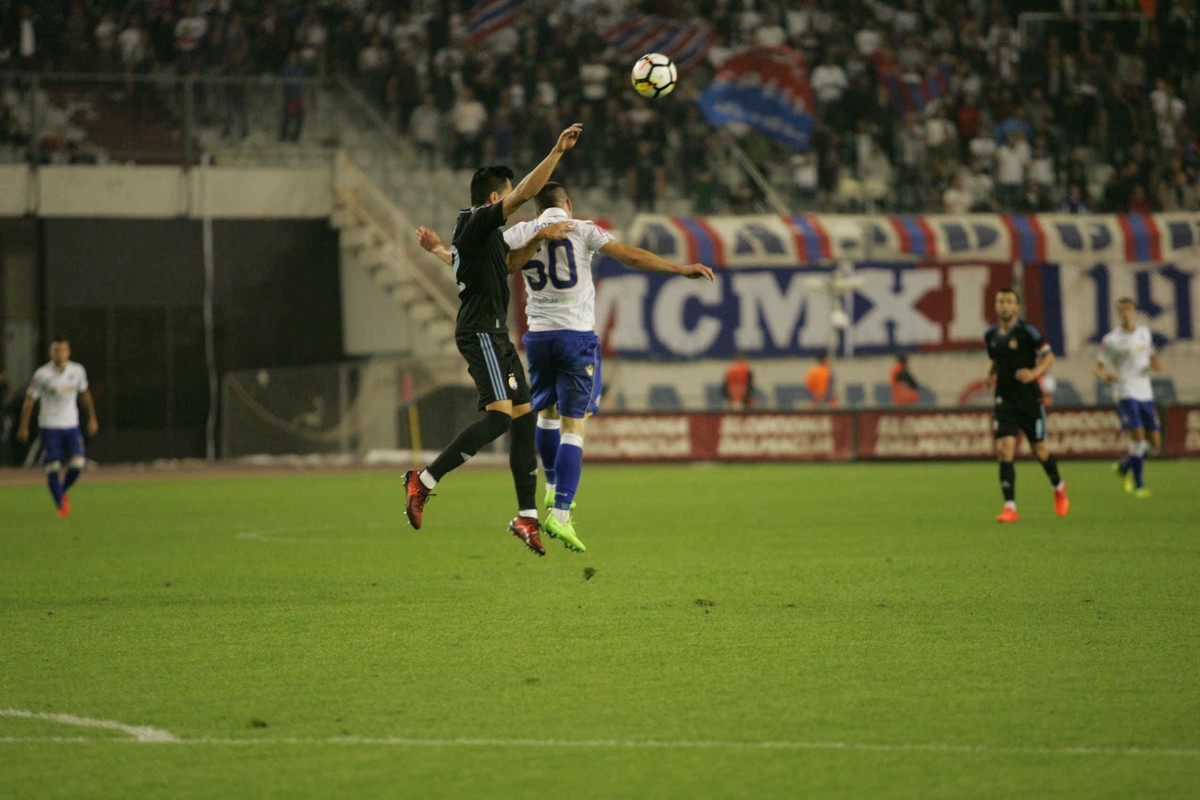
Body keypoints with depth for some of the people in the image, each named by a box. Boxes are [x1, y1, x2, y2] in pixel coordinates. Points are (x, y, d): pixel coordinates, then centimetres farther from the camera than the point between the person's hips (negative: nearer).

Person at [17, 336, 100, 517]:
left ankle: (63, 491, 17)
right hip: (50, 426, -3)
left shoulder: (78, 371, 1)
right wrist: (23, 427, -1)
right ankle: (60, 505, 6)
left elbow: (85, 394, 17)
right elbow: (29, 400, -2)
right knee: (53, 467, -8)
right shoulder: (42, 374, -10)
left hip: (71, 425, 3)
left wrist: (92, 418, 19)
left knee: (78, 462, -11)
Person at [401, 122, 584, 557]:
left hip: (494, 334, 11)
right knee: (499, 415, -21)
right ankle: (424, 480, -18)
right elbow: (524, 194, -22)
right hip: (481, 332, -11)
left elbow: (506, 260, 38)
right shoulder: (478, 223, -11)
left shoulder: (480, 229, 19)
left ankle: (526, 516, 7)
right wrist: (556, 153, -21)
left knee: (524, 417, 7)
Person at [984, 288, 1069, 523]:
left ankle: (1058, 488, 38)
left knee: (1039, 450, 8)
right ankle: (1010, 507, -15)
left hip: (1029, 399, -3)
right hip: (1004, 400, 3)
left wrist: (1034, 373, -24)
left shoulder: (1027, 331, -9)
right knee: (1004, 450, -13)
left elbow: (1048, 355, -7)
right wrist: (992, 374, 2)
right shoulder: (991, 335, 6)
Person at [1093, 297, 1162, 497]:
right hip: (1125, 393, -6)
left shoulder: (1144, 332, 11)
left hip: (1145, 393, 6)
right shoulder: (1111, 340, -6)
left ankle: (1124, 468, 29)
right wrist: (1103, 375, -26)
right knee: (1138, 436, -18)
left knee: (1153, 440, 5)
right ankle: (1138, 484, -7)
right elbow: (1097, 366, -3)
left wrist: (1156, 363, 1)